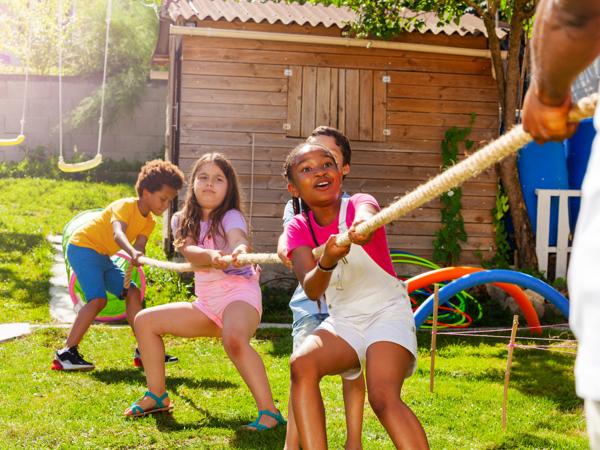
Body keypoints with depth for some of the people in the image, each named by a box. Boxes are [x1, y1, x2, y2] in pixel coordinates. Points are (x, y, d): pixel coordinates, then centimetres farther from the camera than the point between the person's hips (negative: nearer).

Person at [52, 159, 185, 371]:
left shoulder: (149, 222, 4)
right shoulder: (126, 206, -21)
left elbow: (139, 246, -12)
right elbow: (118, 233, -40)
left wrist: (138, 256, -36)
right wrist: (133, 252, -60)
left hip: (102, 257, 9)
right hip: (83, 248, -9)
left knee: (133, 293, 4)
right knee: (98, 299, -23)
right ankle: (66, 354, -20)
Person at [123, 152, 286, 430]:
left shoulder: (231, 217, -8)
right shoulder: (183, 220, 5)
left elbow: (238, 243, -31)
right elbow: (189, 252, -14)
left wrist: (238, 254, -56)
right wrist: (212, 256, -36)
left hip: (239, 293, -7)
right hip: (206, 302, 7)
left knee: (235, 339, -38)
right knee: (145, 321, 4)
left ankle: (269, 412, -32)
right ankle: (157, 397, 16)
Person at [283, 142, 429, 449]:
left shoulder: (358, 204, -9)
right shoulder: (298, 228, -2)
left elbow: (366, 215, -38)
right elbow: (311, 290, -18)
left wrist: (362, 225, -63)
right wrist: (327, 262, -41)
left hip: (387, 311, -3)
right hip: (343, 321, 4)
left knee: (384, 397, -27)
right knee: (302, 364, -26)